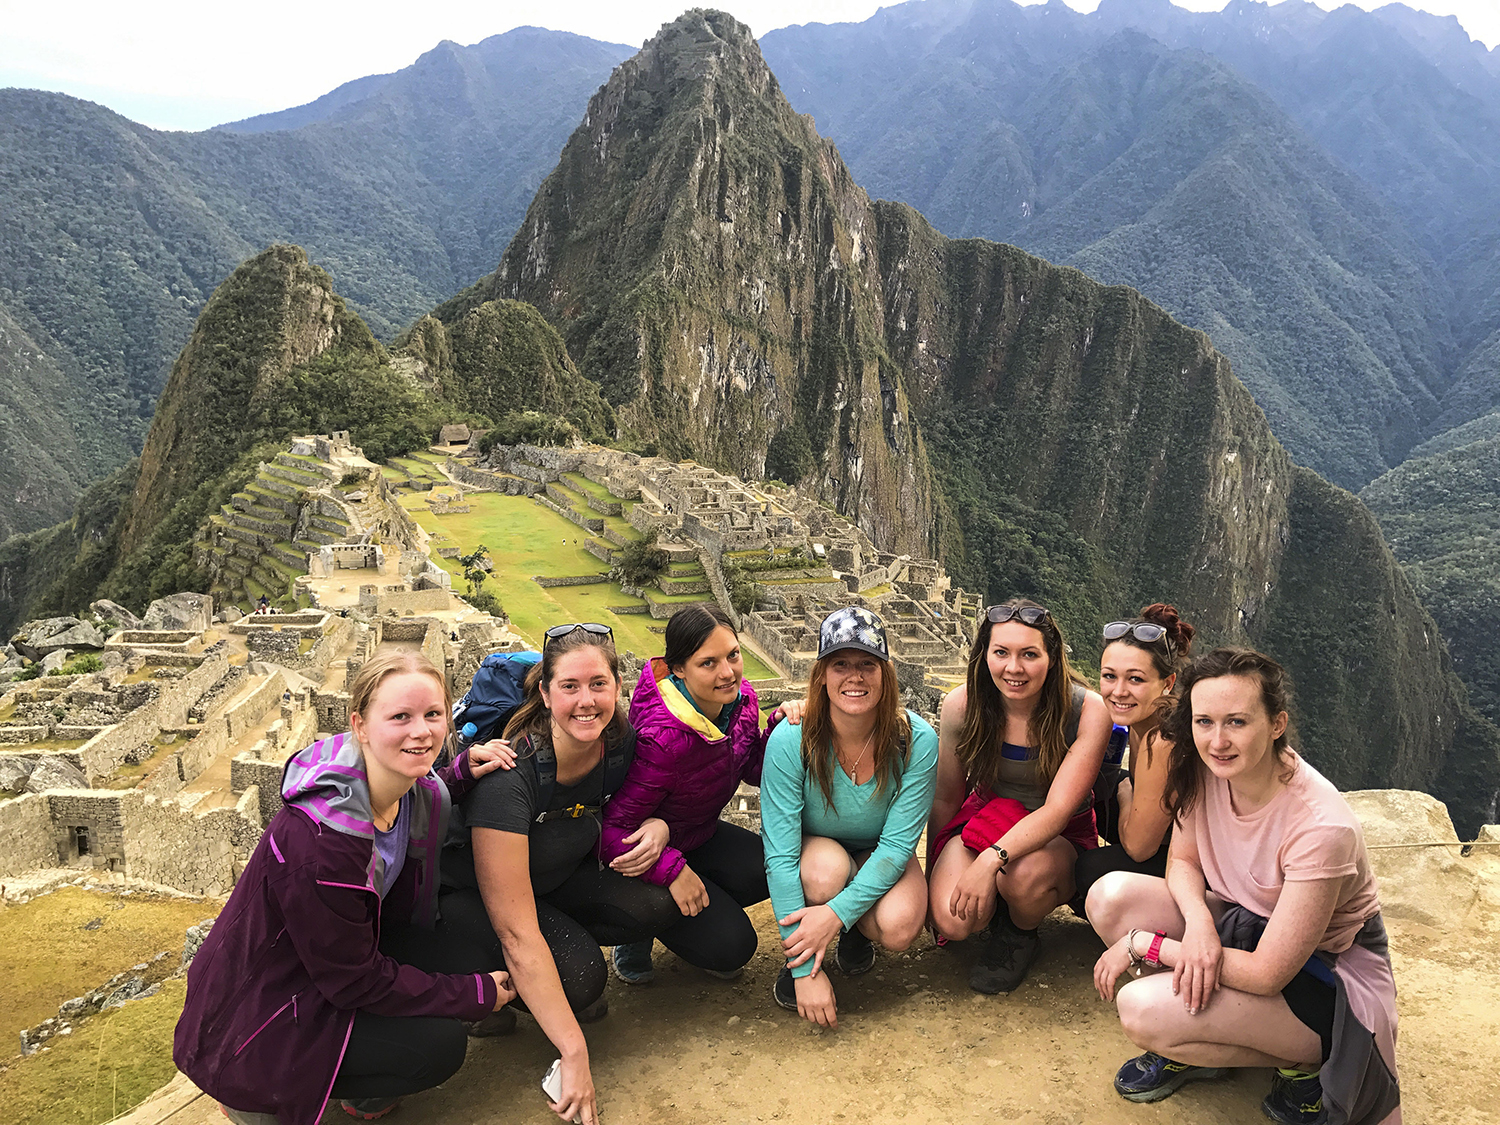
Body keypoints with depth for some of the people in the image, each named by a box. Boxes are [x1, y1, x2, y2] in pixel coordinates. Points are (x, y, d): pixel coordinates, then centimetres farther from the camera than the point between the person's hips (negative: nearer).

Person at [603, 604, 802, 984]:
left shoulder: (740, 698, -13)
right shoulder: (665, 740, -35)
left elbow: (754, 771, 3)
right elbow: (612, 829, -29)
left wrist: (780, 726, -14)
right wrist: (673, 871, -30)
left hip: (701, 835, 7)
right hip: (648, 853, -7)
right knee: (731, 948, -16)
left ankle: (701, 908, 9)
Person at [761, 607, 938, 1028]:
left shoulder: (916, 741, -25)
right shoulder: (791, 740, -28)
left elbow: (896, 844, -21)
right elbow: (780, 855, -28)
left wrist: (838, 912, -35)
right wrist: (806, 972, -30)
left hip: (880, 858, 1)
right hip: (813, 851, -1)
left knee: (899, 927, -30)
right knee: (827, 868, -36)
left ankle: (857, 930, 8)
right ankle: (796, 960, -4)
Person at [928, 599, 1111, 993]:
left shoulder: (1088, 711, -21)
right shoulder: (961, 705, -13)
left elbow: (1058, 809, -25)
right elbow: (946, 797, 0)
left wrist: (992, 859, -40)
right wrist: (935, 879, 8)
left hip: (1060, 835, -1)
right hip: (985, 817, 2)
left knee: (1023, 875, -36)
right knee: (953, 919, -26)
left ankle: (1019, 933, 0)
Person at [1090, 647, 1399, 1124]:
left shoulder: (1322, 826, -32)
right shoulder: (1203, 769, -13)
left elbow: (1268, 974, -27)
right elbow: (1182, 862, 2)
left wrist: (1140, 944, -20)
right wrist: (1197, 919, -22)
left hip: (1324, 971, -7)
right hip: (1243, 925, 7)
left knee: (1143, 1010, -27)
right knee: (1113, 895, -18)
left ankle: (1301, 1064, -2)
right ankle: (1194, 1037, 2)